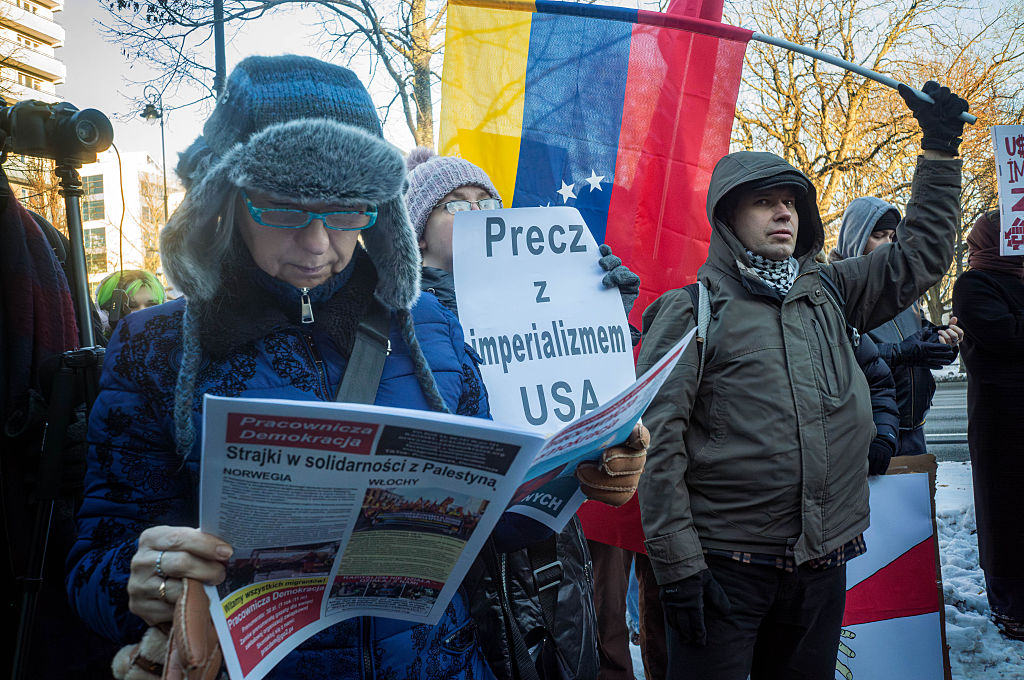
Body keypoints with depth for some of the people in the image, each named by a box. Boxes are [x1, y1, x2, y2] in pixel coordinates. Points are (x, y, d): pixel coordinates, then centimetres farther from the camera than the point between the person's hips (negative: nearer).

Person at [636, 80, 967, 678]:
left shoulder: (828, 292, 10)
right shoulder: (690, 311, -6)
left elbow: (921, 257, 18)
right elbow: (657, 442, -11)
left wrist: (940, 148, 15)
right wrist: (677, 562, -16)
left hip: (823, 563, 5)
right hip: (723, 565, -5)